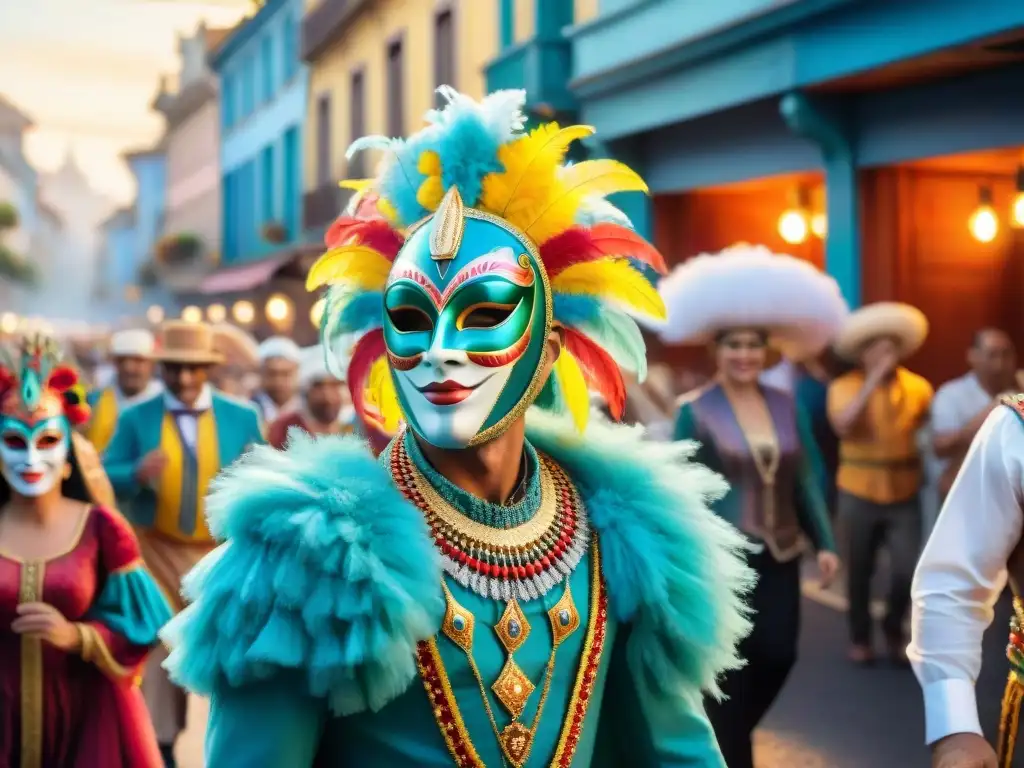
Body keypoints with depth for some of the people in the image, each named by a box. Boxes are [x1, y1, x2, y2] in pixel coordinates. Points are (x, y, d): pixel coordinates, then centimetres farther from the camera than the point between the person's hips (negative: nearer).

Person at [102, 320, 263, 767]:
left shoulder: (242, 418, 3)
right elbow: (105, 478, -3)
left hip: (223, 551, 0)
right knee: (159, 645, 4)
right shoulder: (136, 418, 1)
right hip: (157, 551, 0)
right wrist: (136, 474, -24)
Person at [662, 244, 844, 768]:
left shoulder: (786, 405, 5)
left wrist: (824, 542, 4)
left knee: (779, 655, 5)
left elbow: (806, 477, 9)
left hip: (779, 554, 5)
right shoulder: (695, 411, -8)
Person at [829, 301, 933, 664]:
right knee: (860, 572, 10)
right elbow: (842, 425, -26)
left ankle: (893, 628, 24)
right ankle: (860, 637, 31)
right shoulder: (844, 387, -9)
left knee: (908, 571, -4)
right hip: (859, 494, -1)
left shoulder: (919, 388, -3)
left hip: (905, 496, 1)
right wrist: (874, 380, -27)